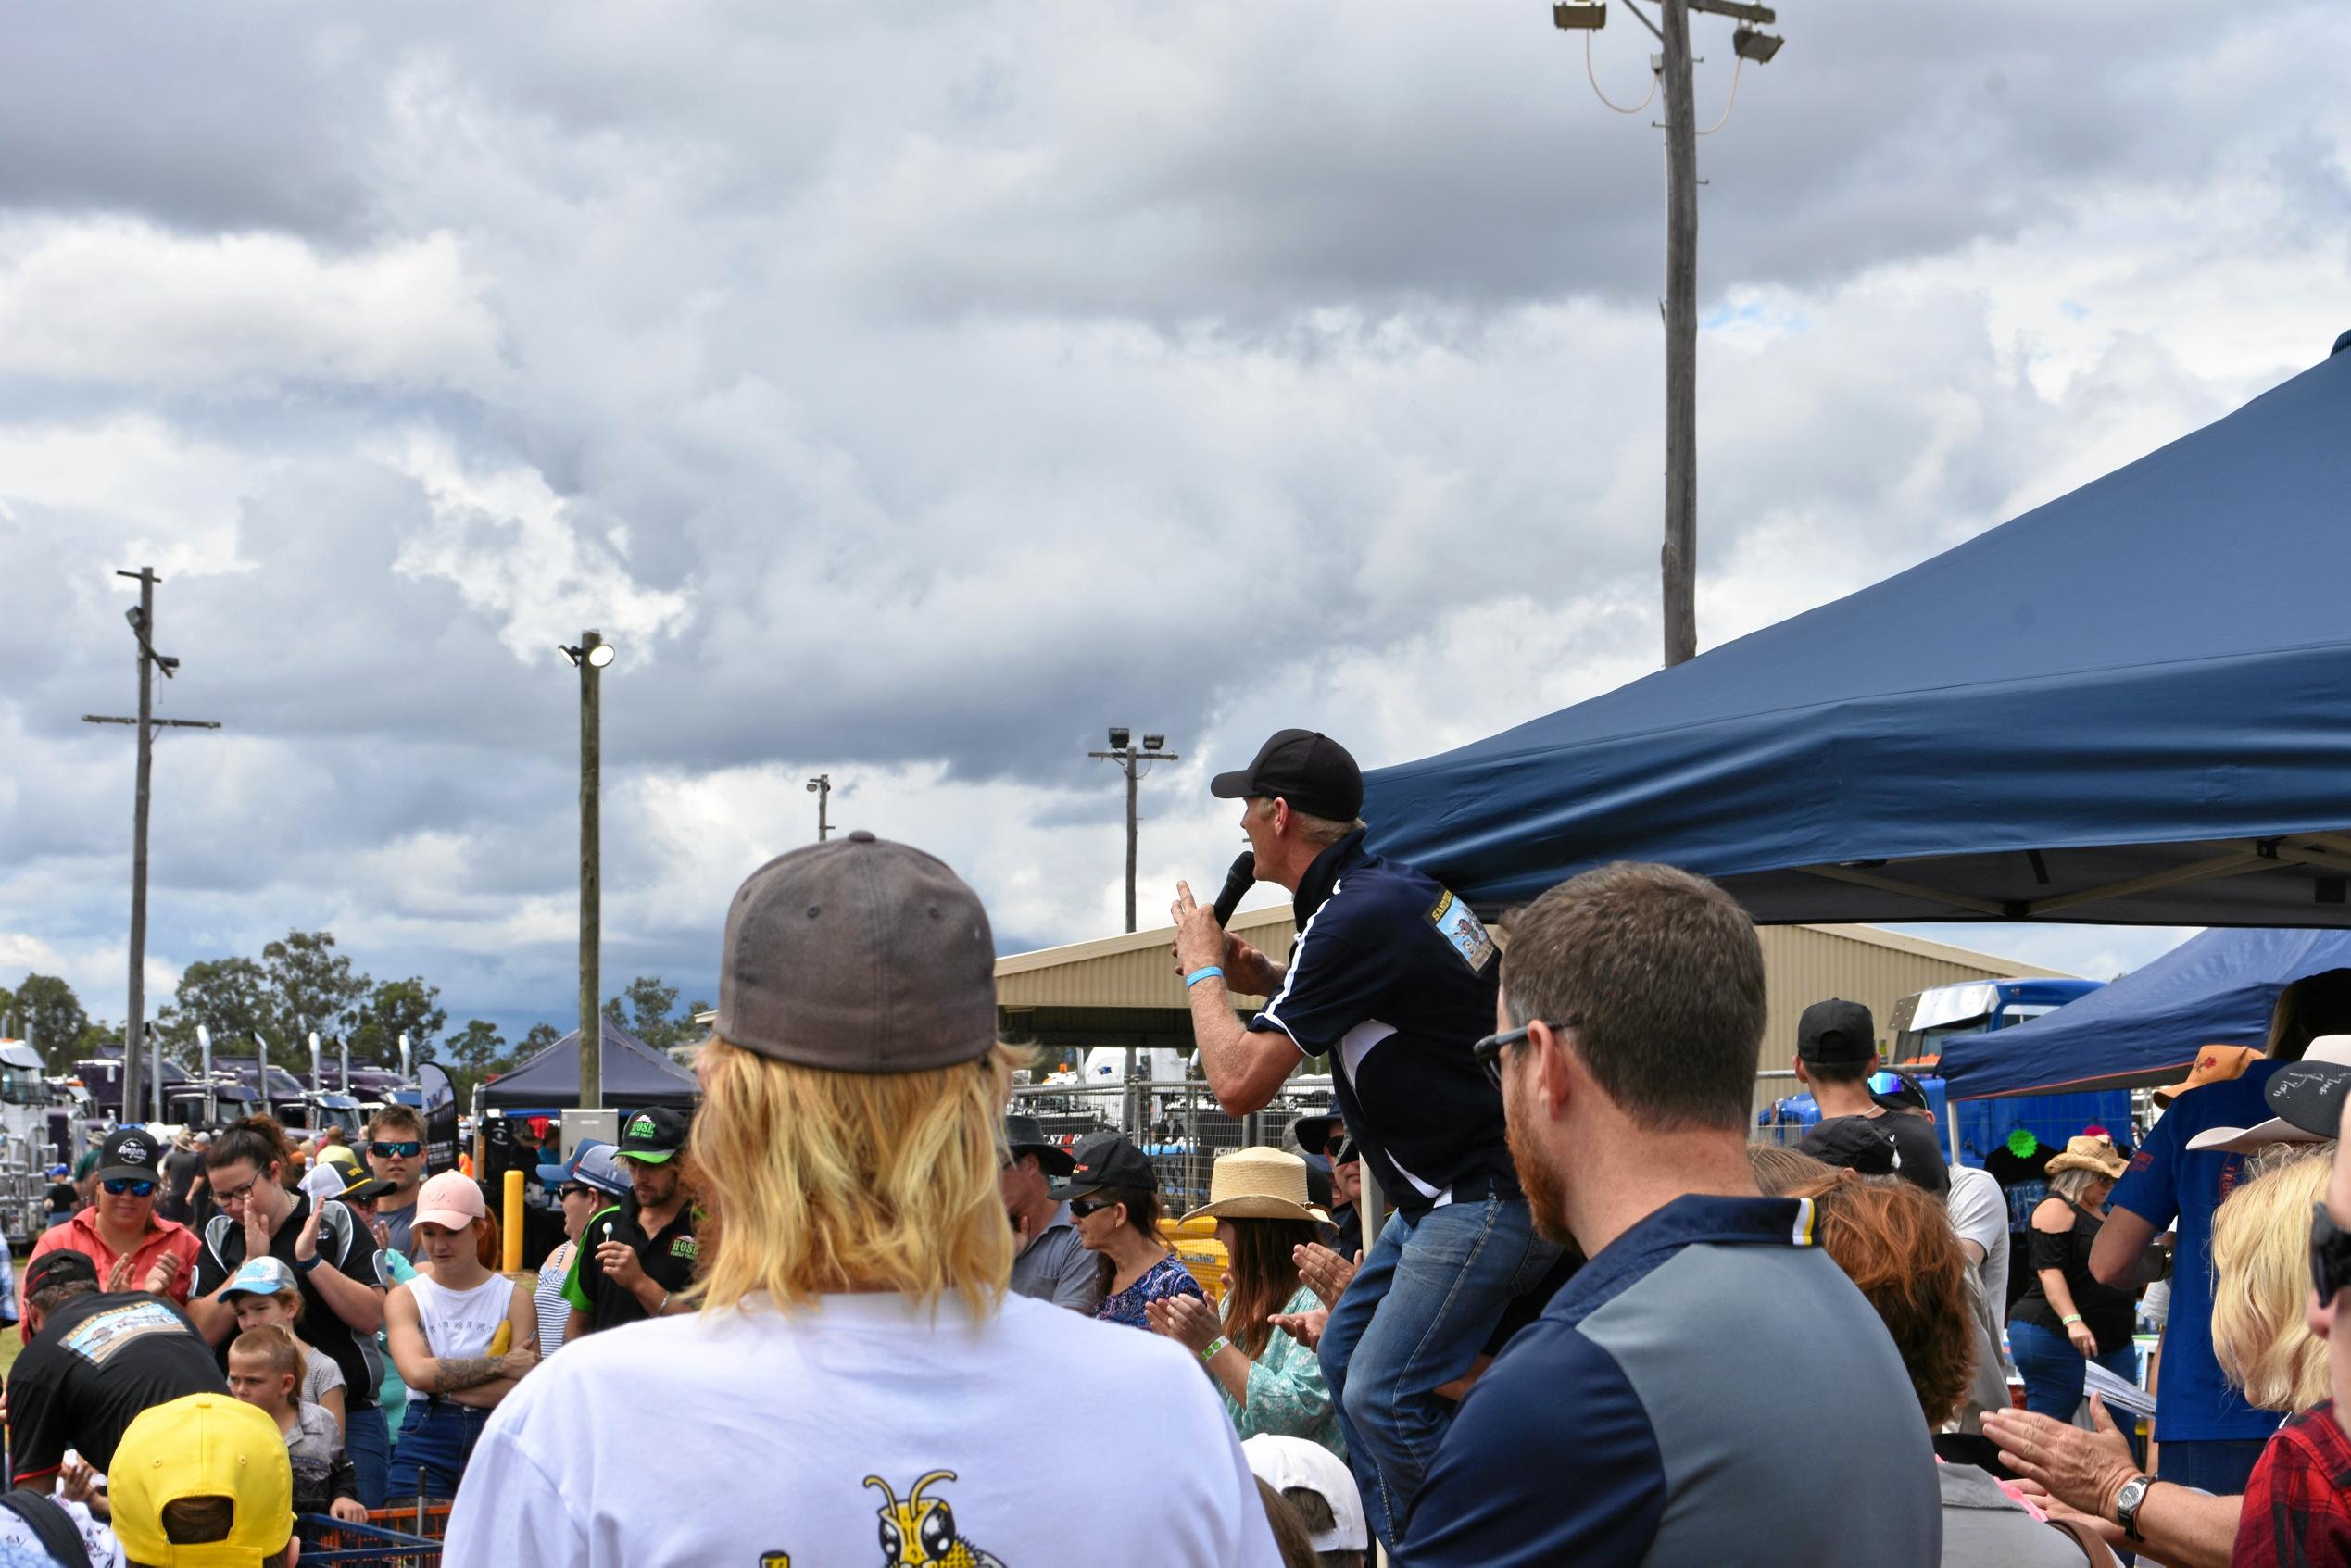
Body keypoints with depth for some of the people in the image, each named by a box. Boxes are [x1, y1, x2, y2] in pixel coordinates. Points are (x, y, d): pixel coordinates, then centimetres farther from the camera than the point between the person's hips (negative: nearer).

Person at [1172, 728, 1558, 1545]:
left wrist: (1204, 972, -3)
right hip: (1447, 1192, 11)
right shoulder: (1391, 883, 10)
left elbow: (1238, 1081, -21)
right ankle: (1401, 1545, 22)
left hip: (1489, 1199, -11)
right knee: (1344, 1353, 17)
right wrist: (1267, 981, 13)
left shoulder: (1355, 918, -21)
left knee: (1384, 1397, -13)